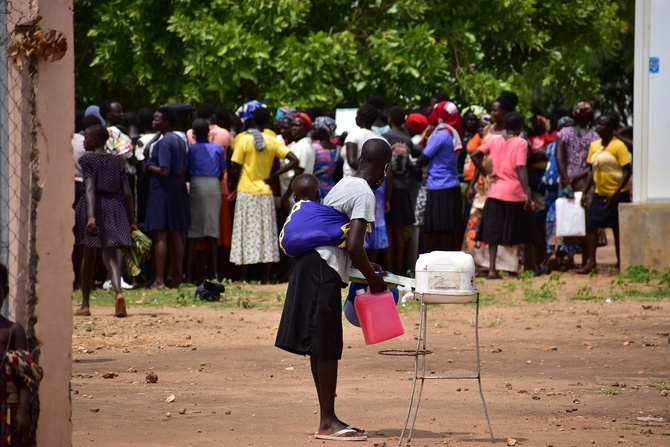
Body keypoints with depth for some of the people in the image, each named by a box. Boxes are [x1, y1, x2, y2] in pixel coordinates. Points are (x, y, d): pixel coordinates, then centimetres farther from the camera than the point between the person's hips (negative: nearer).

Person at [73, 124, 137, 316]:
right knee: (111, 256, -5)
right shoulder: (118, 161, 9)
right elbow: (127, 192, 6)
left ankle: (85, 305, 18)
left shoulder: (87, 159, -4)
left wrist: (91, 216, -25)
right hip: (115, 207, 3)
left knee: (88, 257, 10)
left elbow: (90, 188, -16)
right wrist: (132, 221, 9)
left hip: (93, 206, -3)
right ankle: (118, 292, -34)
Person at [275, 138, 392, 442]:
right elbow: (354, 246, -20)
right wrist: (372, 279, -7)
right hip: (325, 271, -9)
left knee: (322, 347, 11)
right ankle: (328, 423, -3)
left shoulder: (344, 185, 18)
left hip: (310, 265, 9)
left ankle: (327, 419, 16)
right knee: (327, 347, -5)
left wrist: (364, 268, 28)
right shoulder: (364, 193, -11)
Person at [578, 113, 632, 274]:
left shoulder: (618, 146, -13)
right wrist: (585, 192, 8)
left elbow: (627, 172, -15)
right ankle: (591, 263, 0)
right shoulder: (594, 146, 7)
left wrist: (615, 194, -21)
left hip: (617, 195, -6)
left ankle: (620, 263, 12)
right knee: (591, 226, -2)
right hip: (599, 194, 6)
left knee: (618, 229, 2)